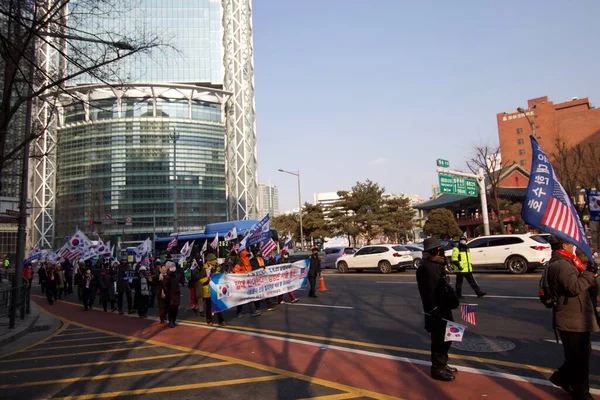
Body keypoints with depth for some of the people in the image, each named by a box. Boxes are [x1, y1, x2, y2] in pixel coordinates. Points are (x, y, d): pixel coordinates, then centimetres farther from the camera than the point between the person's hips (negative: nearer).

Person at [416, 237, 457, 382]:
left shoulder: (437, 264, 12)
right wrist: (433, 310, -26)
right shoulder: (425, 267, -20)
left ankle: (442, 364, 35)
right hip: (436, 311, -10)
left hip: (444, 308, 10)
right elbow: (426, 293, -24)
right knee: (439, 340, 0)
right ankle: (437, 369, 14)